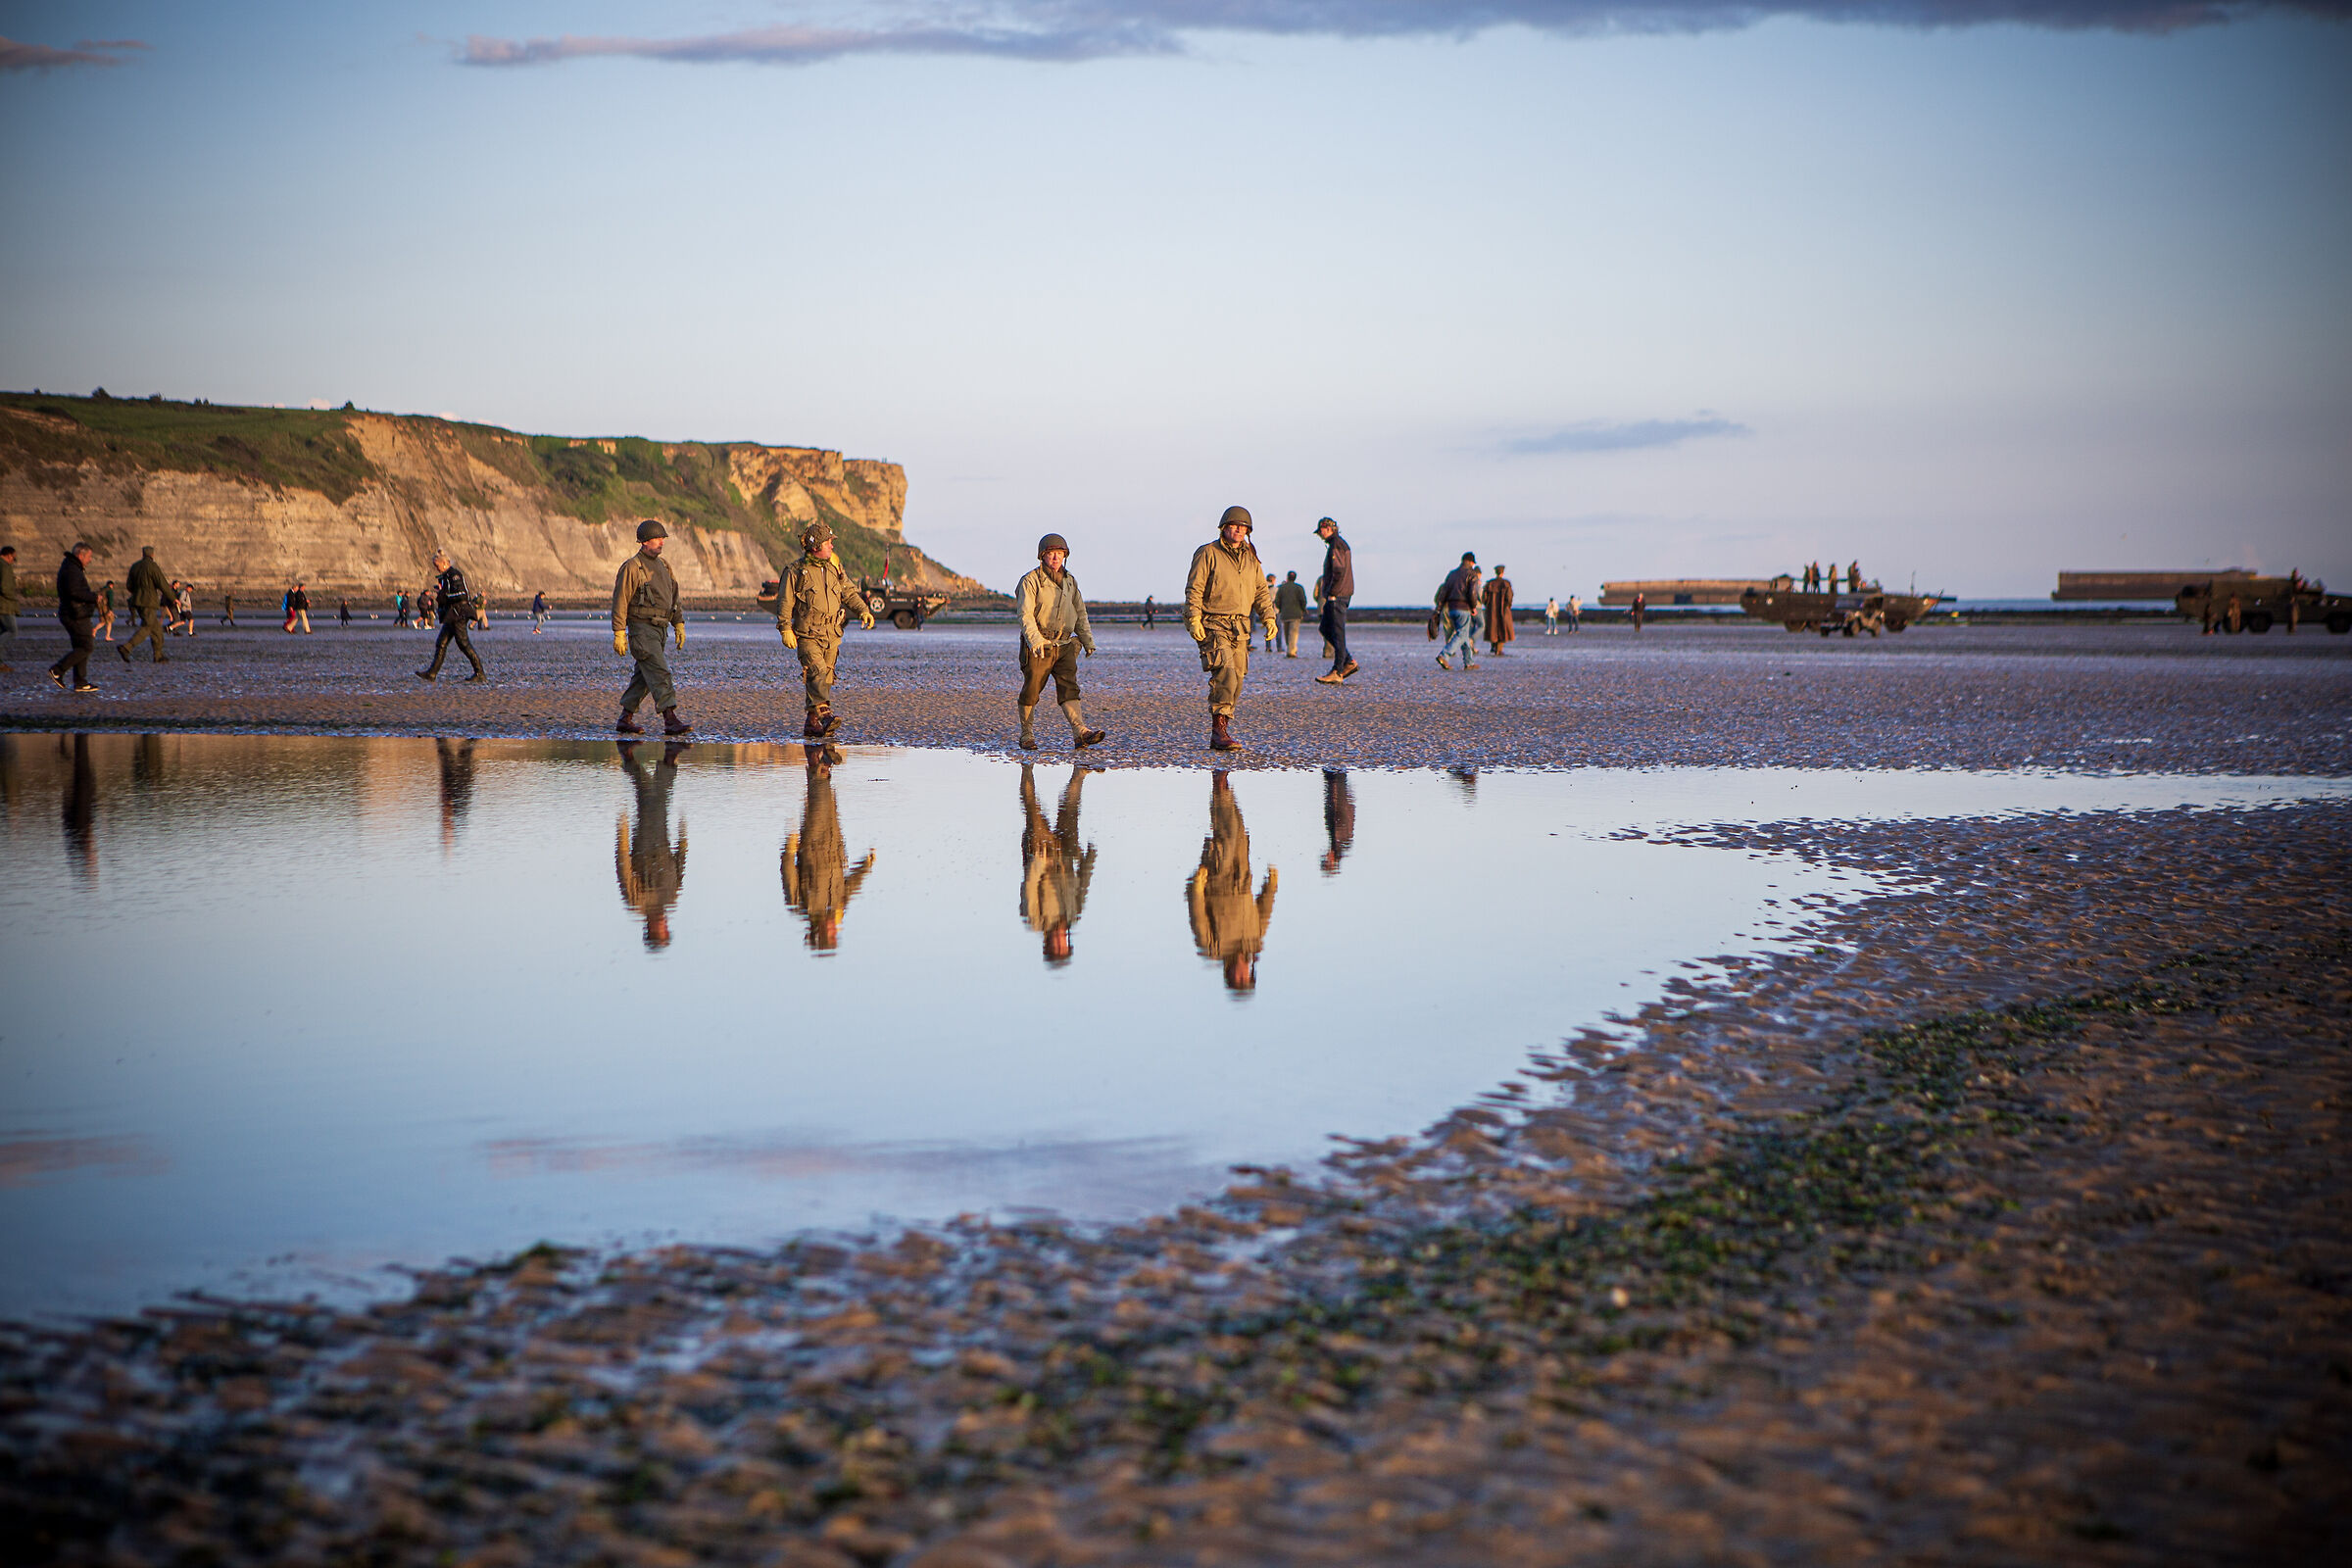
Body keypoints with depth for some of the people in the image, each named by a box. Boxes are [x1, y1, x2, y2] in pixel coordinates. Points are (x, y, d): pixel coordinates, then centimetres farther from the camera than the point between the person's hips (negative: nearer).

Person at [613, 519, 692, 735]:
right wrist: (619, 634, -15)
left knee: (644, 676, 11)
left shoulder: (663, 565, 15)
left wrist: (679, 625, 14)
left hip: (660, 628, 8)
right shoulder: (631, 567, -9)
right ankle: (670, 720, -20)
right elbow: (620, 601, -11)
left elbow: (673, 597, 21)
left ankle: (625, 719, 18)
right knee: (659, 673, -15)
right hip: (641, 628, -8)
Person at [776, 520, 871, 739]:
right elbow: (785, 602, -4)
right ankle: (824, 713, -34)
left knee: (826, 677, 5)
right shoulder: (796, 572, -5)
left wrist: (863, 610, 0)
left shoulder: (834, 568, 12)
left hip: (832, 635, 6)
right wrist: (785, 629, -13)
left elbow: (849, 592, 16)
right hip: (807, 636, -6)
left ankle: (811, 722, 12)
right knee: (817, 671, -21)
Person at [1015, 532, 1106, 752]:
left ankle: (1080, 733, -19)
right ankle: (1027, 736, 15)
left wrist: (1088, 642, 16)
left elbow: (1080, 614, 21)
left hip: (1064, 646, 4)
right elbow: (1025, 614, -14)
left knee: (1069, 689, -7)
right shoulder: (1031, 581, -6)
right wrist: (1034, 639, -26)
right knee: (1031, 691, 2)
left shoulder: (1070, 582, 14)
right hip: (1038, 647, -4)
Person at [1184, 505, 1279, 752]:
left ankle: (1220, 734, 10)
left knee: (1237, 678, 3)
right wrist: (1194, 619, -16)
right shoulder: (1208, 553, -1)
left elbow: (1261, 591, 19)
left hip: (1240, 627, 6)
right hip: (1212, 624, -6)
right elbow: (1194, 589, -6)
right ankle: (1219, 729, -22)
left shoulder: (1251, 558, 16)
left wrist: (1268, 617, 6)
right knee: (1225, 673, -21)